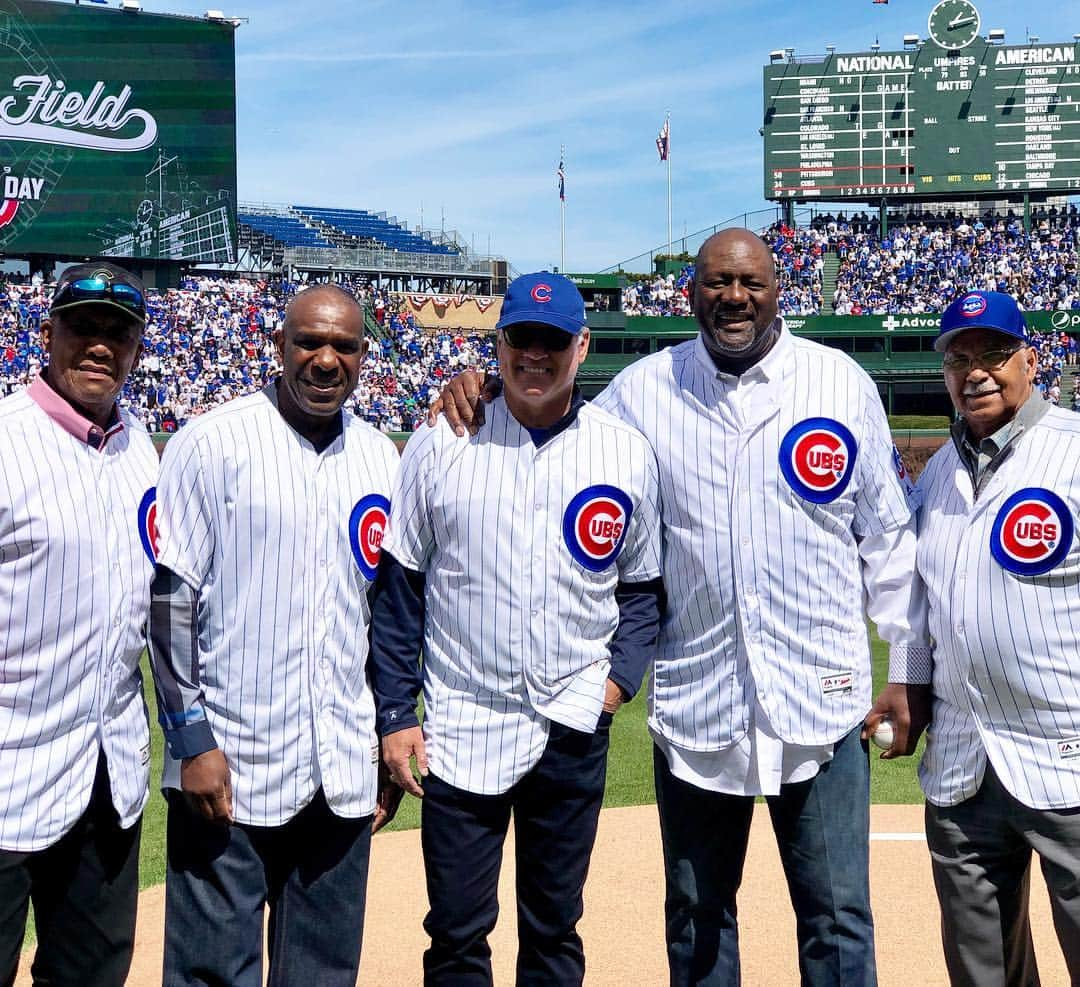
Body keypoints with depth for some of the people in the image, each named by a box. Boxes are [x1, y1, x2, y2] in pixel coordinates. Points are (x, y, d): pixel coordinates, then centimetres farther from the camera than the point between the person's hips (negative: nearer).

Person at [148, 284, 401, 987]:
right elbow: (169, 599, -7)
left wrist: (389, 740, 13)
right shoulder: (211, 445, -6)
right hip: (226, 768, -4)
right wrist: (191, 737, -11)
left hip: (345, 772, 5)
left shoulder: (381, 460, 9)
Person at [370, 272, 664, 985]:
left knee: (555, 928, 15)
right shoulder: (440, 445, -2)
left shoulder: (629, 454, 2)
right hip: (460, 726, -1)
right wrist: (394, 715, -2)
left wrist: (621, 675, -5)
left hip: (574, 730, 1)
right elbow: (398, 589, 1)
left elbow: (645, 585, 11)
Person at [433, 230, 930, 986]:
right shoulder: (644, 390, 3)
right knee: (696, 917, 16)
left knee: (839, 920, 7)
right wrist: (485, 398, -8)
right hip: (694, 703, 2)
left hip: (823, 701, -1)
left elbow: (889, 537, 4)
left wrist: (910, 670, 3)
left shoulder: (843, 382, 1)